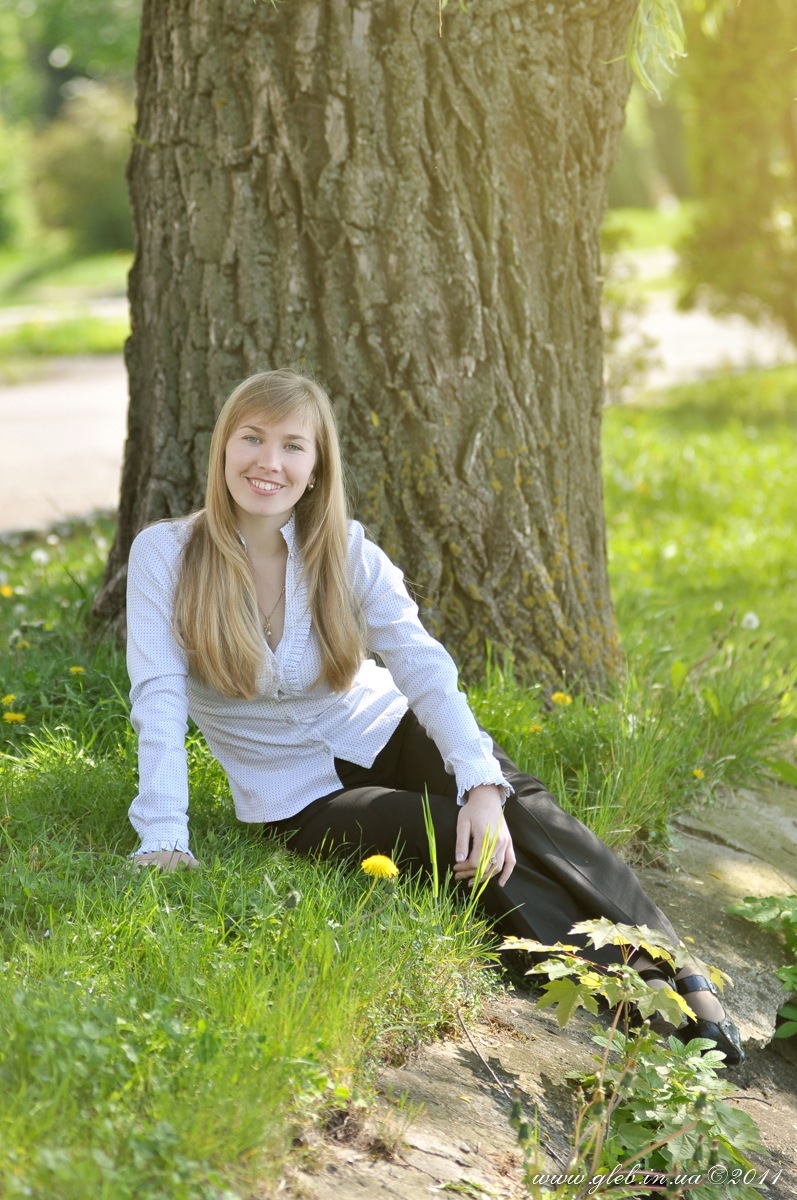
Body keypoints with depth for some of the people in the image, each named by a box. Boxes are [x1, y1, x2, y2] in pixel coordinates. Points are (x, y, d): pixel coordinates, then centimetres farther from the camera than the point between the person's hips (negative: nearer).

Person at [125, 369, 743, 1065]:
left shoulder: (346, 554, -7)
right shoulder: (167, 555, -12)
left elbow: (426, 669, -18)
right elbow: (159, 700, -18)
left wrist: (483, 785, -33)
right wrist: (164, 845, -30)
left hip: (384, 730, 2)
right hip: (300, 794, -2)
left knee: (516, 808, -28)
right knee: (457, 838, -27)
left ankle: (682, 975, -31)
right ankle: (633, 991, -25)